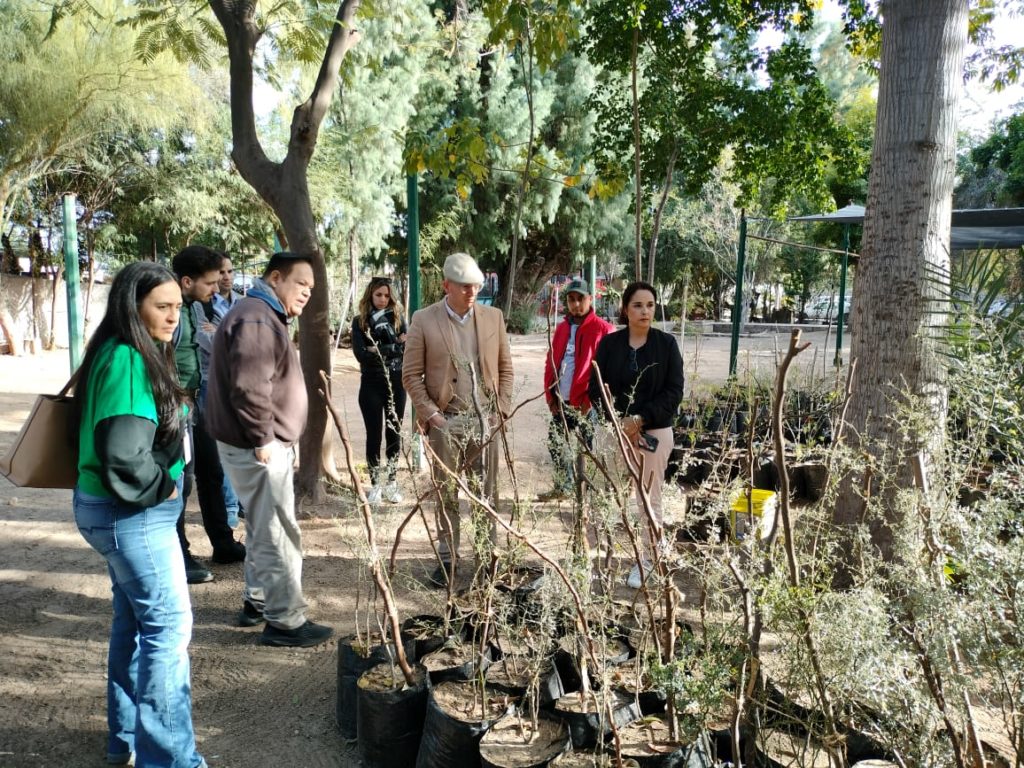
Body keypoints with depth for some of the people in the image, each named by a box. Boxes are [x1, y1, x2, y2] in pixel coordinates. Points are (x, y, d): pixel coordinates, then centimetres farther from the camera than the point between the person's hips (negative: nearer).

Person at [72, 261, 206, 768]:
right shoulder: (127, 362, -23)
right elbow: (124, 456, -30)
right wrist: (162, 488, -14)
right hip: (131, 514, -10)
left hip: (128, 510, 10)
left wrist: (162, 485, 6)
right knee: (169, 624, -2)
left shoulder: (135, 355, 7)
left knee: (135, 618, 19)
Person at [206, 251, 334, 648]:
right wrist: (262, 440, -21)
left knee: (263, 530, 21)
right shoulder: (256, 319, -18)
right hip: (257, 447, -11)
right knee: (279, 535, -3)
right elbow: (248, 388, -28)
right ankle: (286, 621, 7)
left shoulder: (267, 317, 17)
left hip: (267, 443, 11)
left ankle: (256, 602, 34)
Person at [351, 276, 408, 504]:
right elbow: (360, 354, -12)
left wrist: (378, 350, -17)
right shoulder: (359, 321, 1)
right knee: (374, 434, 4)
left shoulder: (397, 317, 5)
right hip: (371, 383, -1)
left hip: (396, 381, 1)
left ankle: (392, 482, 18)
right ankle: (375, 484, 14)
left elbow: (404, 348, -7)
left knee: (394, 432, 7)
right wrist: (392, 347, -13)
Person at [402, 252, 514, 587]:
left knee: (486, 494, 9)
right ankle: (447, 558, 20)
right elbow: (411, 374, -1)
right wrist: (430, 413, -8)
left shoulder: (493, 317, 6)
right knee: (446, 494, 8)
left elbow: (505, 367, 12)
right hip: (446, 421, -2)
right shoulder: (423, 321, -3)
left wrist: (502, 407, 3)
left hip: (485, 420, 2)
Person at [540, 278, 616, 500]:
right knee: (556, 443, 17)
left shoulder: (603, 329, -7)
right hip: (561, 402, 7)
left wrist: (592, 398, -15)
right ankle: (562, 487, 33)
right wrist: (550, 395, 5)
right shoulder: (562, 328, 13)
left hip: (586, 404, -7)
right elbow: (551, 363, 14)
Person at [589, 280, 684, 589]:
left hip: (655, 431, -1)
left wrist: (640, 420, -12)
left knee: (650, 498, 2)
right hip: (616, 429, 1)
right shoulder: (609, 343, 2)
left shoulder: (666, 343, 0)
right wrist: (620, 422, -11)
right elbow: (596, 388, 2)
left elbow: (674, 392, -3)